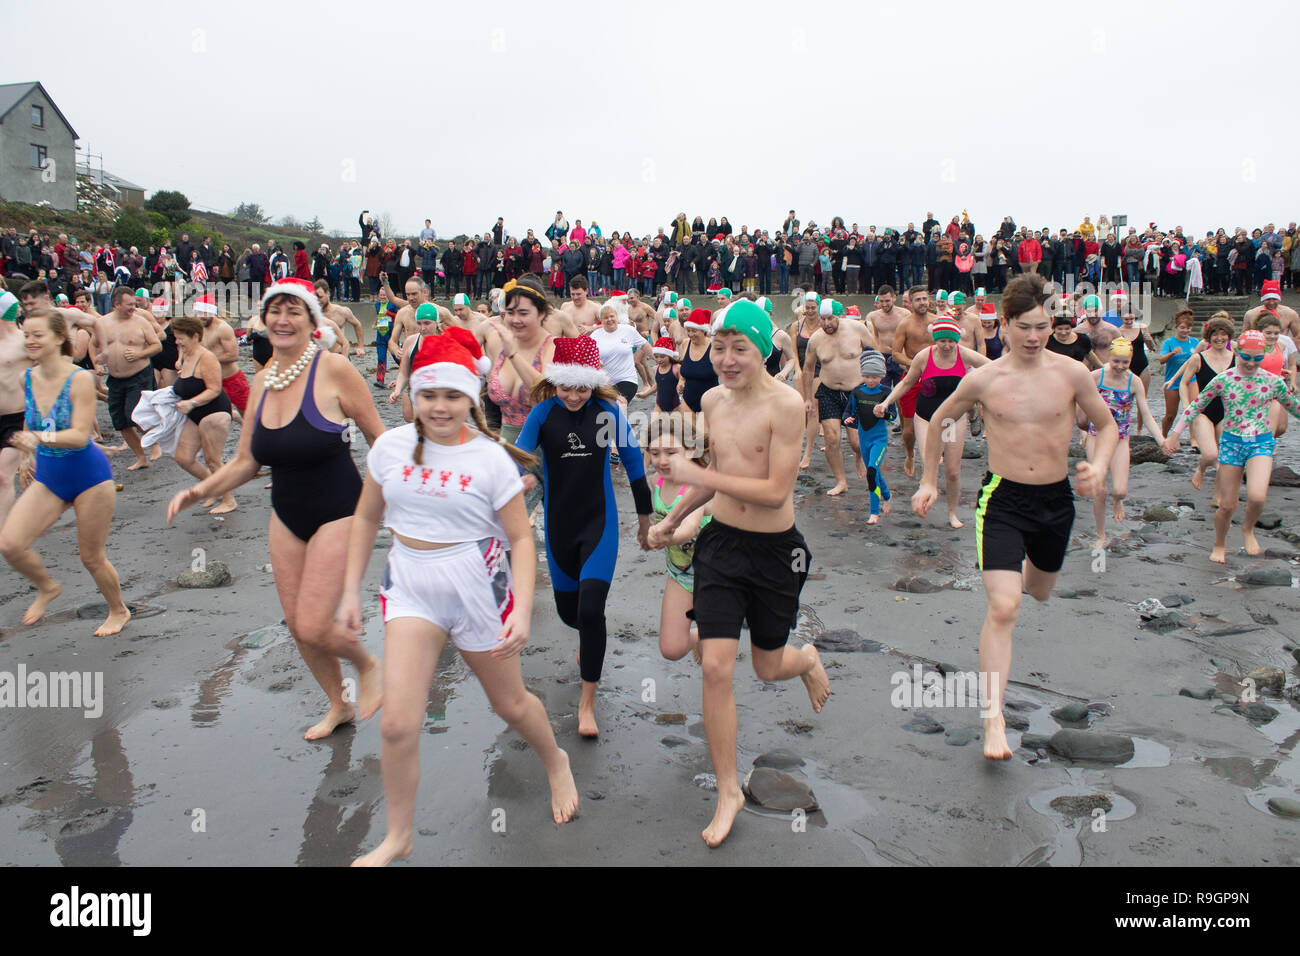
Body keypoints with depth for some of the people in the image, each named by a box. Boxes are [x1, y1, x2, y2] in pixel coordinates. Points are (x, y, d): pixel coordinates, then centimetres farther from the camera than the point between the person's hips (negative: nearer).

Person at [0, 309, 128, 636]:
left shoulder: (80, 379, -19)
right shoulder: (27, 378, -2)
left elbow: (80, 435, -27)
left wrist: (41, 437, -42)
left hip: (88, 476, -5)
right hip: (47, 477, 5)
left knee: (91, 557, 6)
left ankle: (119, 611, 32)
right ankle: (47, 587, 20)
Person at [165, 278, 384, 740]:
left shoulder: (333, 369, -16)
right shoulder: (263, 380, 2)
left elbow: (380, 439, -9)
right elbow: (246, 461, 8)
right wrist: (199, 490, -6)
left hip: (338, 514, -6)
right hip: (286, 516, 6)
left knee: (313, 627, -10)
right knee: (296, 625, 12)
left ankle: (368, 664, 23)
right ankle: (338, 705, 36)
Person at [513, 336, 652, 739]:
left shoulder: (609, 409, -8)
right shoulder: (543, 412, -8)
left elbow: (632, 460, 3)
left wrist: (644, 514, 10)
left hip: (600, 521, -2)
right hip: (559, 524, 2)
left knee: (591, 607, -16)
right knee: (568, 611, 15)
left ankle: (588, 701, 1)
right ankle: (590, 640, 54)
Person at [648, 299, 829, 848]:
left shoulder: (786, 405, -17)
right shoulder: (712, 400, 2)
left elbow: (776, 491, -22)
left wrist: (697, 476, -23)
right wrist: (673, 519, 23)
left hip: (775, 551, -4)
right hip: (721, 542, 4)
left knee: (768, 669, 13)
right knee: (716, 668, -4)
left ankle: (808, 659, 53)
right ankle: (728, 791, 12)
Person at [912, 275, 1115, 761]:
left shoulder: (1072, 374, -5)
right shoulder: (983, 380, -7)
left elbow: (1107, 425, 9)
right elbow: (939, 421, 10)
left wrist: (1098, 466, -10)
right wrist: (929, 480, 10)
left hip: (1056, 499, 3)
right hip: (1002, 500, -3)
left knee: (1040, 592, 26)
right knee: (1003, 608, -16)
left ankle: (1025, 567, 66)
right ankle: (993, 719, -10)